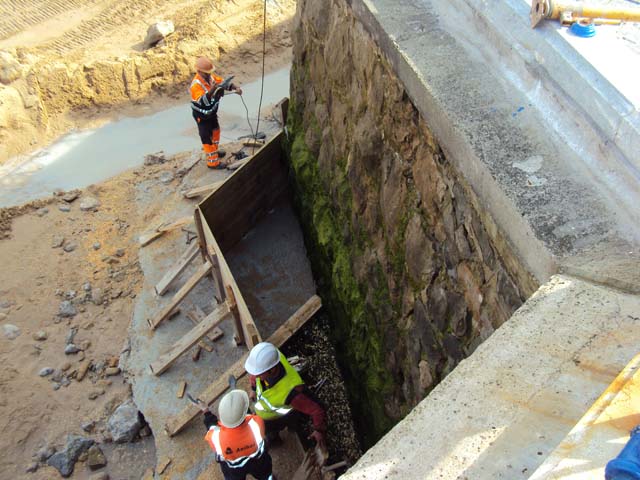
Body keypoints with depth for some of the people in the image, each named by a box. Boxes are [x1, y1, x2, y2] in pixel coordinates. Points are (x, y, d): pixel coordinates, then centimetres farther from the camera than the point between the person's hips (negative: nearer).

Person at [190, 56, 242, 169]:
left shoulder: (210, 76, -9)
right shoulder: (196, 84, -32)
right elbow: (203, 101, -45)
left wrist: (235, 88, -18)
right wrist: (212, 90, -59)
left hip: (211, 112, 9)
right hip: (202, 115, -9)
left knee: (215, 130, 26)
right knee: (207, 137, 1)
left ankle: (214, 151, 49)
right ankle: (213, 162, 11)